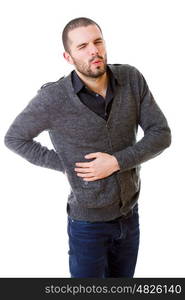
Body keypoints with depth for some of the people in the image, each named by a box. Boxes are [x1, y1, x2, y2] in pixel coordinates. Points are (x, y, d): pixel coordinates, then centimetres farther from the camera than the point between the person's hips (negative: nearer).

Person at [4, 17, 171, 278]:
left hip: (129, 216, 4)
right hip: (88, 222, -4)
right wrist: (64, 165, -11)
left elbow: (161, 135, -9)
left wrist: (116, 162, -22)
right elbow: (15, 138, -7)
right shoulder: (53, 97, -21)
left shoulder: (132, 79, -12)